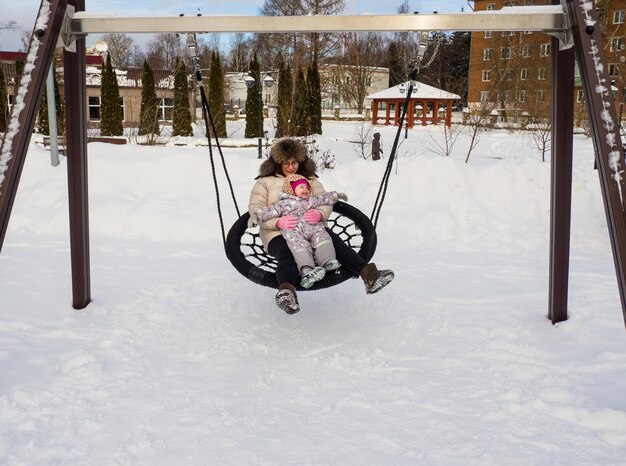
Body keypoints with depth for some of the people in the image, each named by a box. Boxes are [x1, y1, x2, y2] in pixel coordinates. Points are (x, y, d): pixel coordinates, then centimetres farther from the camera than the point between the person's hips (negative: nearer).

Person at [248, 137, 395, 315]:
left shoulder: (310, 179, 24)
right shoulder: (264, 182, 13)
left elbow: (326, 201, 9)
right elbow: (255, 209, -2)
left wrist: (320, 214, -18)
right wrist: (279, 221, -22)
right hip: (278, 234, -3)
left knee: (333, 240, -28)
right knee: (287, 253, -37)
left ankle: (367, 274, -46)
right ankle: (286, 291, -67)